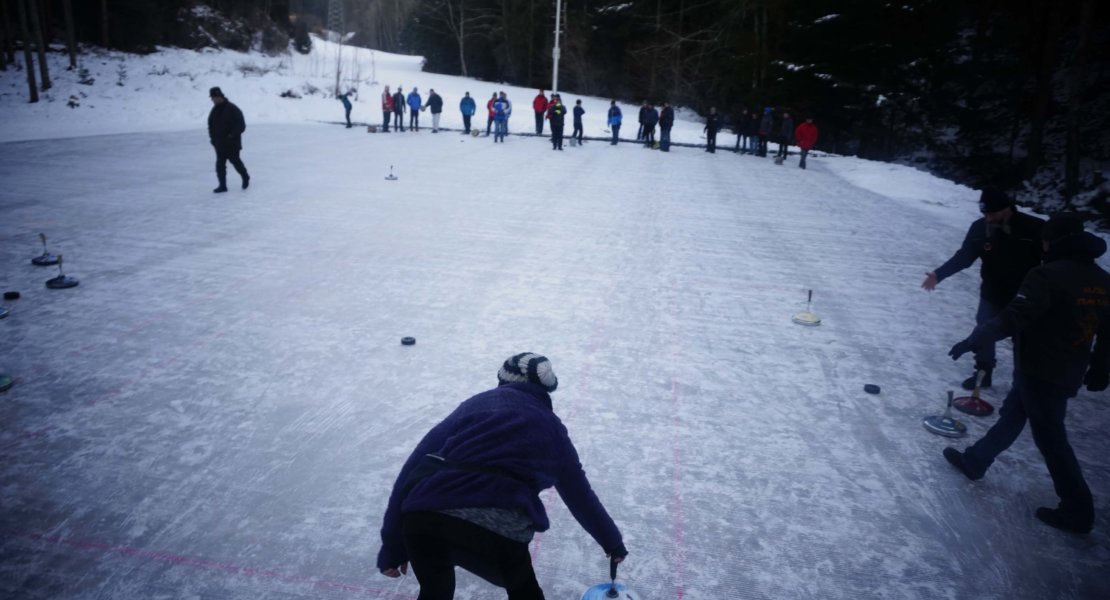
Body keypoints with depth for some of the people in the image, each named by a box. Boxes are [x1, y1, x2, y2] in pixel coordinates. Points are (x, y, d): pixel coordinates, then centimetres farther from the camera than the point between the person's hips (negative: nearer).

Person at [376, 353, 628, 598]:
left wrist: (392, 545, 15)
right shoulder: (549, 426, 21)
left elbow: (416, 464, 12)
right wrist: (612, 541, 50)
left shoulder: (475, 404, 21)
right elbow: (580, 494, 33)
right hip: (494, 528, 0)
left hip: (422, 513, 1)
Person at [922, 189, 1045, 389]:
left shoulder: (1034, 228, -20)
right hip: (991, 295, 3)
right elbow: (964, 256, -6)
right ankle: (983, 373, 30)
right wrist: (939, 274, -16)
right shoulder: (980, 228, -12)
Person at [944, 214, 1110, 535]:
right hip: (1069, 373, 8)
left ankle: (1078, 510, 15)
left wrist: (973, 340, -21)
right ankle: (974, 461, 34)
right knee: (1011, 415, 21)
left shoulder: (1049, 275, -21)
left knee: (1050, 438, 4)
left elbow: (1013, 318, -28)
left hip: (1040, 373, -8)